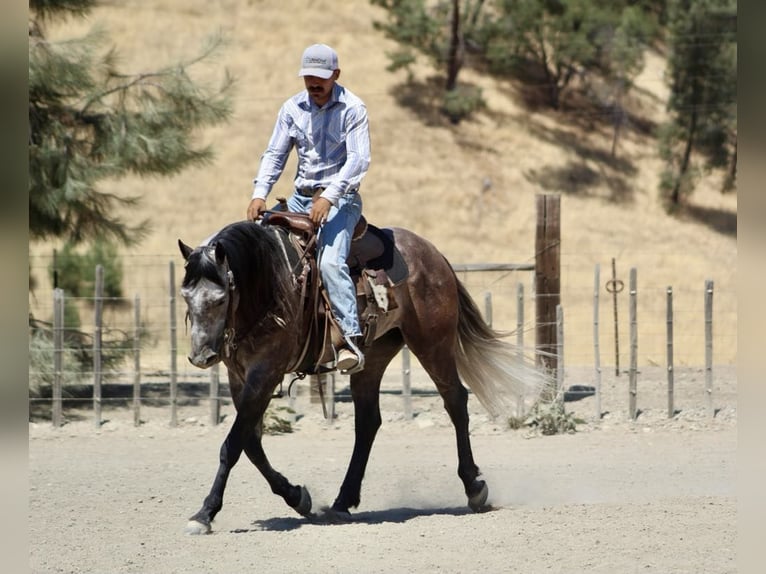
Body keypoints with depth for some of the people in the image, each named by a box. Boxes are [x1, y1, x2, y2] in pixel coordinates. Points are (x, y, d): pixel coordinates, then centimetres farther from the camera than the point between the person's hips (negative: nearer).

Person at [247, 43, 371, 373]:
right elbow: (275, 154, 7)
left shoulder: (353, 109, -7)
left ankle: (351, 342, -36)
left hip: (340, 199, -6)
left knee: (331, 262, -28)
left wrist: (329, 197, -28)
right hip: (301, 197, 6)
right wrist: (259, 194, -10)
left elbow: (358, 159, -17)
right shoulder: (292, 109, 8)